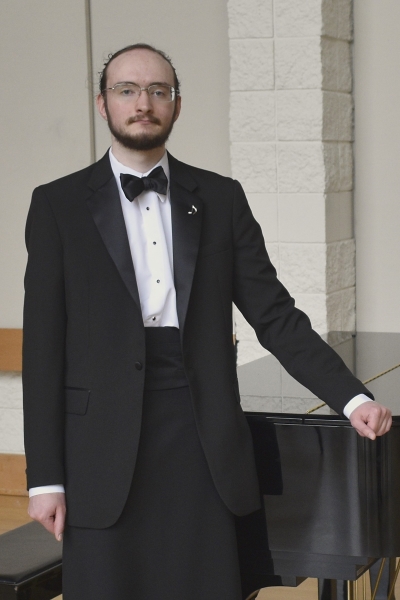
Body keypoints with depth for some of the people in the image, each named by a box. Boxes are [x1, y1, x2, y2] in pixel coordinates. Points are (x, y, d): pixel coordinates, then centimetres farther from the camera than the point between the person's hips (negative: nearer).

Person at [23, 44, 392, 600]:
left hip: (202, 445, 2)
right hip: (104, 450, -1)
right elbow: (43, 345, 1)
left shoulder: (221, 199, 10)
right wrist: (45, 476, -3)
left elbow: (274, 313, 8)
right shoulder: (59, 205, 4)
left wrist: (351, 397, -5)